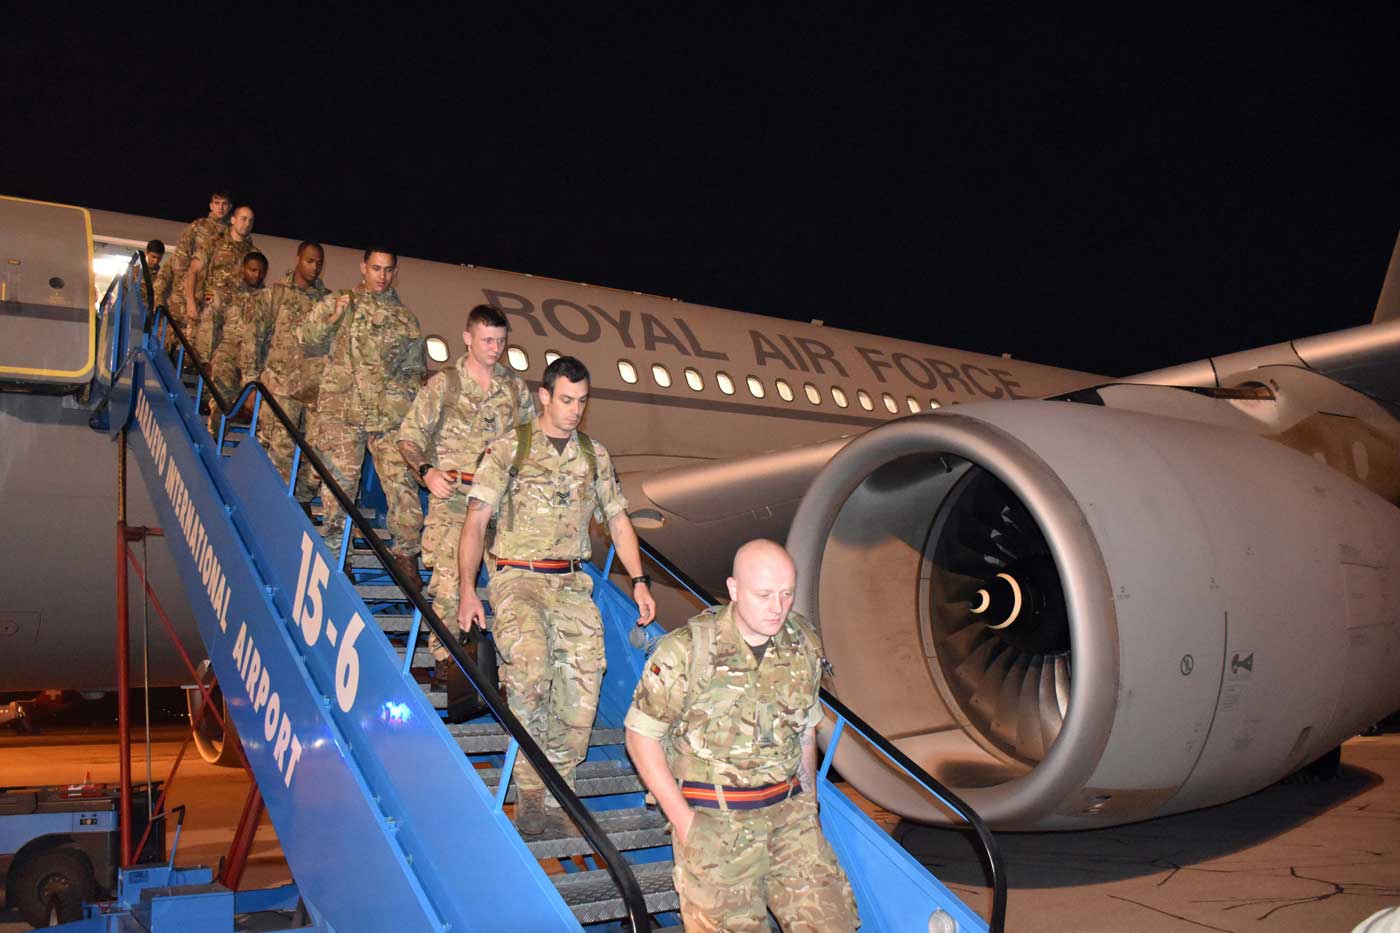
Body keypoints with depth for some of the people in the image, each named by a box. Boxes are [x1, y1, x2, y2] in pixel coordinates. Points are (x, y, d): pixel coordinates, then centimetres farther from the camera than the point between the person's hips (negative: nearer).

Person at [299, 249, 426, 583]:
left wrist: (410, 398, 6)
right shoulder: (335, 303, 13)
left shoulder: (406, 319, 16)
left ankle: (406, 552, -1)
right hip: (341, 408, -1)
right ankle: (334, 549, 13)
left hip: (390, 414, 1)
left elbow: (416, 369, 20)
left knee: (401, 480, -8)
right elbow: (308, 344, 8)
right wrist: (331, 320, -6)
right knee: (339, 477, -1)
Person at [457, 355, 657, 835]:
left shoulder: (594, 455, 12)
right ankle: (529, 789, -14)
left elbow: (618, 520, 18)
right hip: (516, 576, -4)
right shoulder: (509, 448, 0)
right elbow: (476, 521, -4)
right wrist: (467, 589, -14)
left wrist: (639, 581, 8)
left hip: (571, 581, 4)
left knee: (585, 676, -13)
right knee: (531, 661, -29)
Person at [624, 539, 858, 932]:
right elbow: (641, 734, -7)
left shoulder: (805, 645, 2)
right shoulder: (685, 651, -13)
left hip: (788, 812, 4)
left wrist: (809, 804, 13)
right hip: (712, 819, -4)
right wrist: (682, 819, -10)